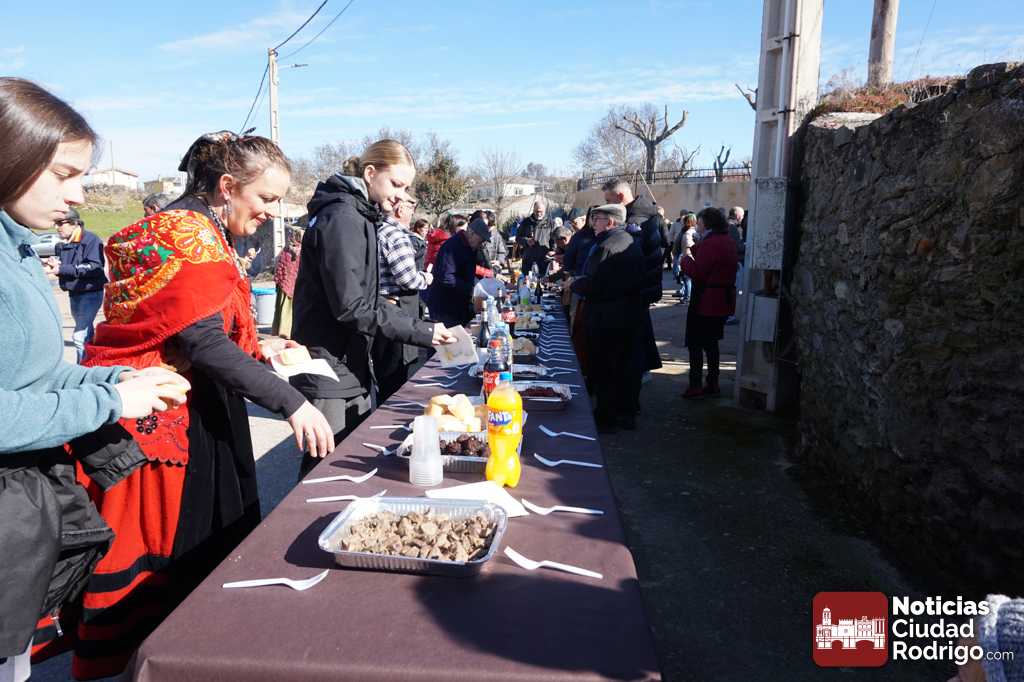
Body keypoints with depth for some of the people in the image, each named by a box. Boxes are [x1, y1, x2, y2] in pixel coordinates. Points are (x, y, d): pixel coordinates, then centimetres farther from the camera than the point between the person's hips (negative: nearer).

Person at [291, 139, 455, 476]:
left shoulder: (359, 215, 15)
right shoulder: (343, 216, -16)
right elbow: (351, 306, -22)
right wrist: (422, 332, -20)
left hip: (353, 366, 10)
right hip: (331, 374, -10)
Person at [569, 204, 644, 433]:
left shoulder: (605, 246, -18)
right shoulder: (632, 242, 10)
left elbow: (592, 284, -23)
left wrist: (573, 284, -2)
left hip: (606, 318, -9)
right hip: (631, 316, 9)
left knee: (603, 369, 2)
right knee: (627, 365, 16)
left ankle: (606, 418, 10)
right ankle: (627, 412, 27)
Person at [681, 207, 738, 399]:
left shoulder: (710, 243, -18)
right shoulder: (728, 241, 13)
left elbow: (697, 273, -22)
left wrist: (685, 259, -5)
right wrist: (694, 249, 6)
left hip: (706, 302, -9)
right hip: (722, 301, 9)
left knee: (695, 344, -2)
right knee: (711, 343, 17)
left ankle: (696, 385, -3)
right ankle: (713, 384, 21)